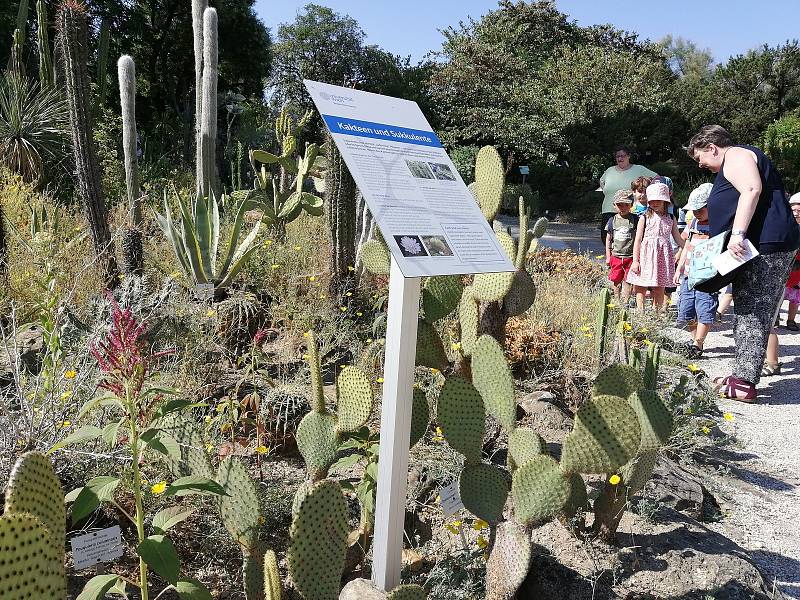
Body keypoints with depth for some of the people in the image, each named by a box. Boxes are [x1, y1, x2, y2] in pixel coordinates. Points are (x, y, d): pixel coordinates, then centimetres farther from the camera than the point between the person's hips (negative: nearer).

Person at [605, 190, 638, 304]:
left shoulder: (635, 219, -2)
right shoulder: (612, 221, 5)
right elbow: (608, 239, 12)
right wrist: (608, 256, 9)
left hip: (630, 256, -2)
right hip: (616, 256, 2)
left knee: (628, 281, 0)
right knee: (616, 281, 6)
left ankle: (625, 302, 7)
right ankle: (617, 302, 18)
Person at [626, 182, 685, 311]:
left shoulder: (670, 219, 8)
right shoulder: (645, 218, -1)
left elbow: (678, 239, 16)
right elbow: (638, 240, -3)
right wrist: (635, 260, -8)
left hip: (662, 256, 2)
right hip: (646, 255, -2)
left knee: (659, 290, 8)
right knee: (641, 289, 0)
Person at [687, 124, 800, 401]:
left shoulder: (735, 155, -3)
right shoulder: (737, 162, 29)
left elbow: (752, 190, -21)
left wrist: (737, 235, -28)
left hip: (766, 248, -11)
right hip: (756, 249, 11)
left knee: (752, 315, -12)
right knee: (746, 313, 11)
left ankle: (744, 384, -11)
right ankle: (741, 375, 16)